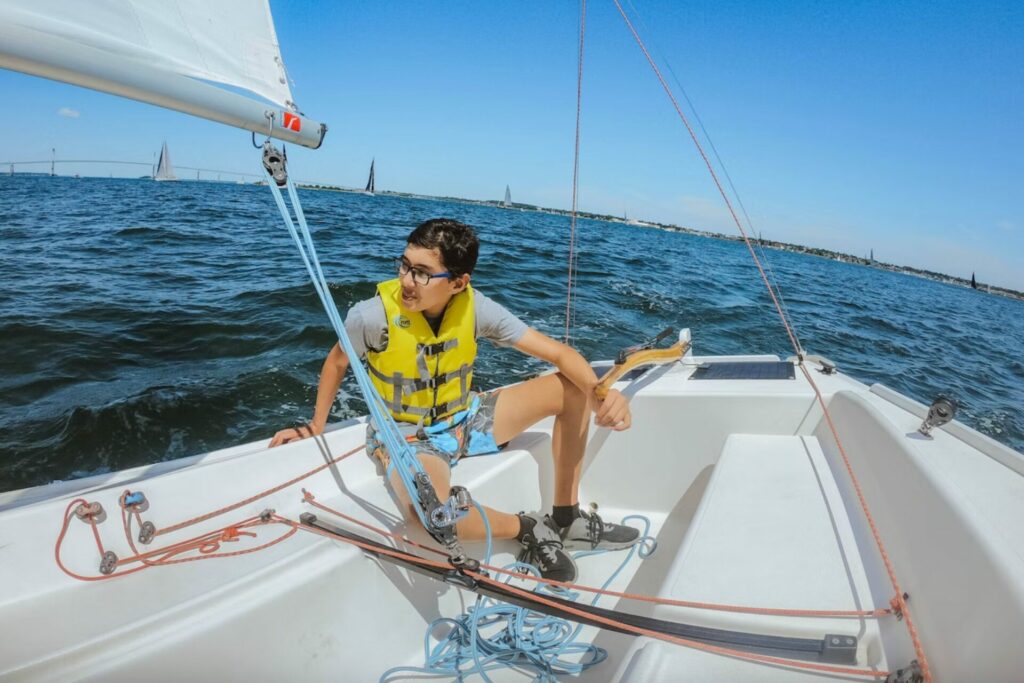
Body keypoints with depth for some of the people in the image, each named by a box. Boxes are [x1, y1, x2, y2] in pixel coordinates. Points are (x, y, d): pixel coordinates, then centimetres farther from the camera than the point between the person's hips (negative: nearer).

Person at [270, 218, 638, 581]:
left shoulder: (476, 307, -17)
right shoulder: (373, 315, -24)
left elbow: (558, 352, -17)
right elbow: (337, 362, 0)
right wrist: (316, 425, 3)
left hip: (465, 418, 4)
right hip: (406, 433, -4)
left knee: (575, 389, -8)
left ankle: (566, 518, 6)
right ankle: (527, 528, -8)